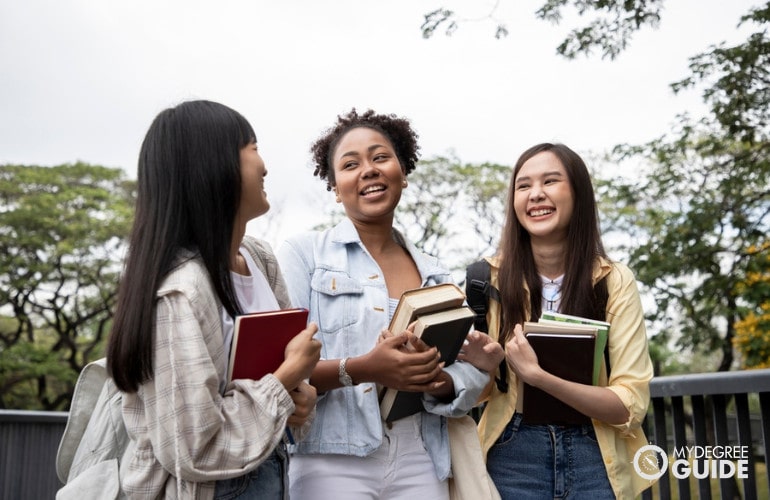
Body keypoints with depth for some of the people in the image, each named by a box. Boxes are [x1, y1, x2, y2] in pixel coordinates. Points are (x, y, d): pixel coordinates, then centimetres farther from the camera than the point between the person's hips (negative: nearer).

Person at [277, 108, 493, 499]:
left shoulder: (436, 275, 11)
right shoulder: (302, 255, -3)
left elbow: (473, 369, 8)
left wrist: (440, 382, -13)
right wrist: (360, 369, -24)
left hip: (421, 465, 4)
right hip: (332, 464, -4)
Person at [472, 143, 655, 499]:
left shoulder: (614, 281, -8)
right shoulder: (491, 278, -7)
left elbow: (630, 404, -12)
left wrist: (538, 376, -25)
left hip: (594, 460, 0)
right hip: (513, 456, 0)